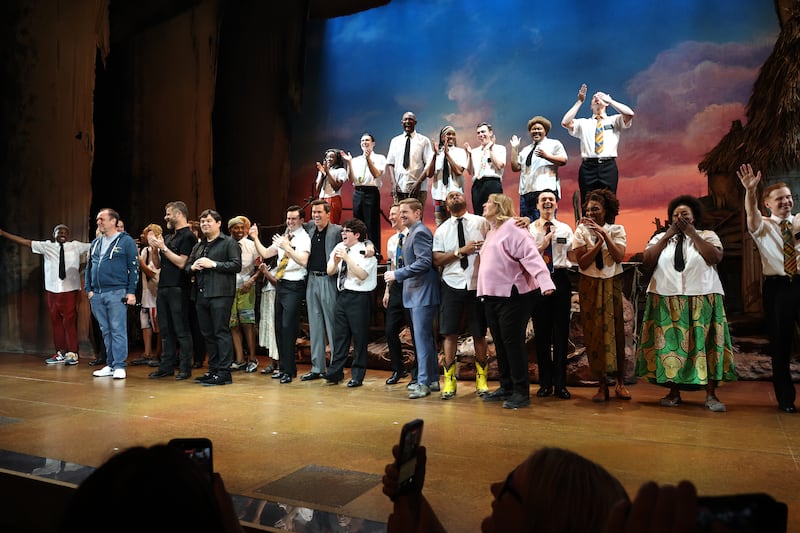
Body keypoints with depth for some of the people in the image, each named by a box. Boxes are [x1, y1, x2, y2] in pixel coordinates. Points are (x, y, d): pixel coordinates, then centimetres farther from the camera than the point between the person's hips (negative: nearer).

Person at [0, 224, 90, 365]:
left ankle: (72, 353, 4)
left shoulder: (76, 246, 5)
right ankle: (60, 353, 18)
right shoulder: (47, 246, 9)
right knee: (55, 321, 8)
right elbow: (26, 242, 11)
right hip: (52, 290, 3)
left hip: (70, 290, -3)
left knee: (70, 321, -3)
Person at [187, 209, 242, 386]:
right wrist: (193, 267, 1)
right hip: (201, 295, 8)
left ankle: (224, 372, -6)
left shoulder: (229, 243, -1)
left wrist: (213, 264, -16)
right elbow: (187, 266, 25)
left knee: (221, 332, -8)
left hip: (220, 294, -8)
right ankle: (213, 370, 19)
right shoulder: (198, 246, 22)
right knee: (207, 334, 11)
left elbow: (236, 265, -12)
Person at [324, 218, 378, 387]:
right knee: (339, 334, 11)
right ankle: (335, 371, 21)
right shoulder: (339, 247, 10)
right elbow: (330, 272, 10)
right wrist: (335, 261, -9)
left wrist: (347, 258, -22)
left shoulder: (366, 251, -8)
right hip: (342, 295, 6)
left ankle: (357, 376, 15)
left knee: (359, 337, 3)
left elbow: (362, 275, -20)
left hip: (359, 297, -6)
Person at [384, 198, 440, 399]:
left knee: (422, 337, -7)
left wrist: (398, 274, -19)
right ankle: (432, 378, 23)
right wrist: (398, 274, 15)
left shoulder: (420, 232, -13)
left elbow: (424, 262, -22)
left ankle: (424, 383, -2)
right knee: (425, 337, 14)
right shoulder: (413, 232, 17)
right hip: (417, 293, 10)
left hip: (423, 293, -10)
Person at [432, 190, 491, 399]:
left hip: (477, 285, -1)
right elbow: (437, 260, 0)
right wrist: (461, 251, -9)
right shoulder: (441, 230, 8)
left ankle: (481, 378, 21)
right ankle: (449, 380, 12)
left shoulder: (481, 222, 5)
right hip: (452, 285, 1)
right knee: (450, 333, 2)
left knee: (479, 334, 8)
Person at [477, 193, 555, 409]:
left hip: (512, 295, -9)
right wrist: (483, 290, 20)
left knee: (513, 341, -6)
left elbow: (531, 256, -20)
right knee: (500, 343, 12)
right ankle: (506, 387, 21)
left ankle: (521, 392, 1)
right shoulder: (491, 232, 20)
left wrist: (545, 282, -32)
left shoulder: (512, 228, -9)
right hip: (492, 295, 9)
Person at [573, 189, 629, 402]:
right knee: (593, 332, 1)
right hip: (590, 285, 0)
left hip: (612, 284, 0)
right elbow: (582, 263, -10)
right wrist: (598, 242, -19)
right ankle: (602, 385, 11)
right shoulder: (581, 230, -2)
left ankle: (620, 383, 16)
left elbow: (619, 257, -15)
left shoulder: (616, 230, 0)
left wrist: (604, 235, -21)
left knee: (616, 330, 1)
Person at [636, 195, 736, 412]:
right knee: (670, 343, 1)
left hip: (702, 300, -1)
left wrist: (692, 233, -9)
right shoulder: (660, 238, 12)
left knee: (705, 343, -4)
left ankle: (711, 395, 3)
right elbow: (646, 262, -2)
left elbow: (716, 258, -12)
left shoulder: (707, 236, 8)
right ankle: (674, 392, 11)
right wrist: (667, 236, -4)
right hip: (667, 301, 1)